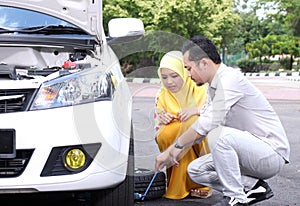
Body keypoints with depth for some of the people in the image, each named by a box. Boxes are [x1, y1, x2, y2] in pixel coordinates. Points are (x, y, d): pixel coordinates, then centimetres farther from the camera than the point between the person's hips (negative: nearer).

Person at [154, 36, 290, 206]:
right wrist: (169, 151, 12)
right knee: (195, 169, 2)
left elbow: (207, 124, -25)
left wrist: (178, 146, -11)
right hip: (253, 153, 9)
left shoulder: (231, 78, -19)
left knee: (218, 134, -32)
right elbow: (201, 126, 17)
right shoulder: (214, 86, 11)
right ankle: (255, 187, 4)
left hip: (273, 154, -9)